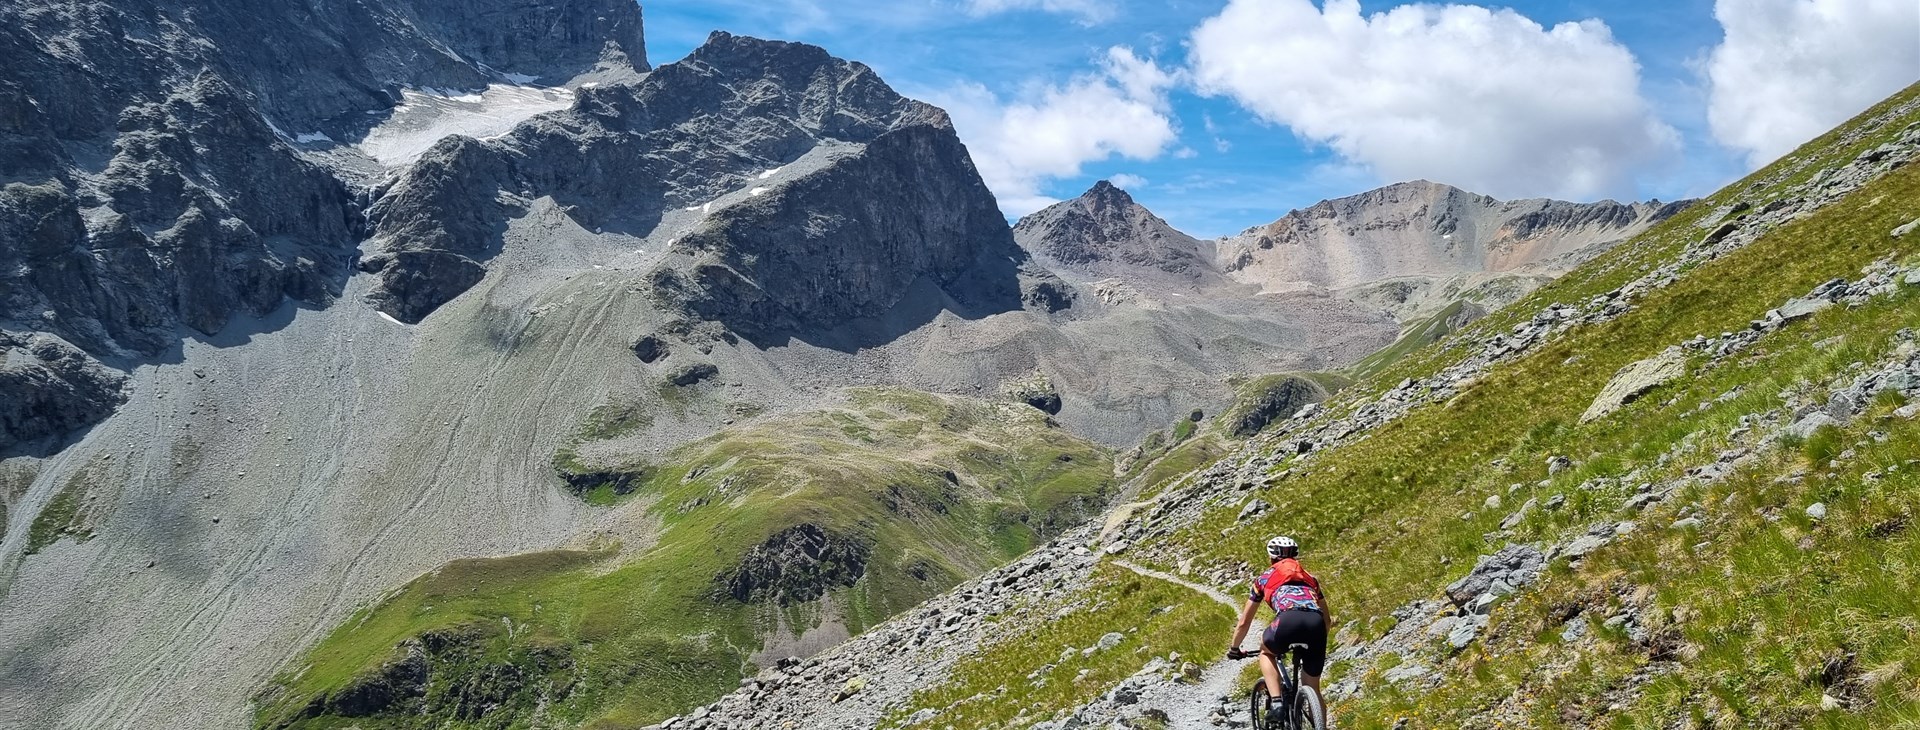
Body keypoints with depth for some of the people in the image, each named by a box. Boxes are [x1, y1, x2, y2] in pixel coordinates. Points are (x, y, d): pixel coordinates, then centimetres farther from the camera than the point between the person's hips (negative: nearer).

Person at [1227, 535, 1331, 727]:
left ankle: (1276, 703, 10)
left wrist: (1234, 649, 49)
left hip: (1289, 620, -3)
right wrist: (1316, 643, 58)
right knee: (1312, 688, 19)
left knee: (1266, 651, 30)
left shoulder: (1264, 578, 30)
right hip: (1316, 624, 3)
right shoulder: (1310, 578, 37)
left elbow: (1244, 622, 35)